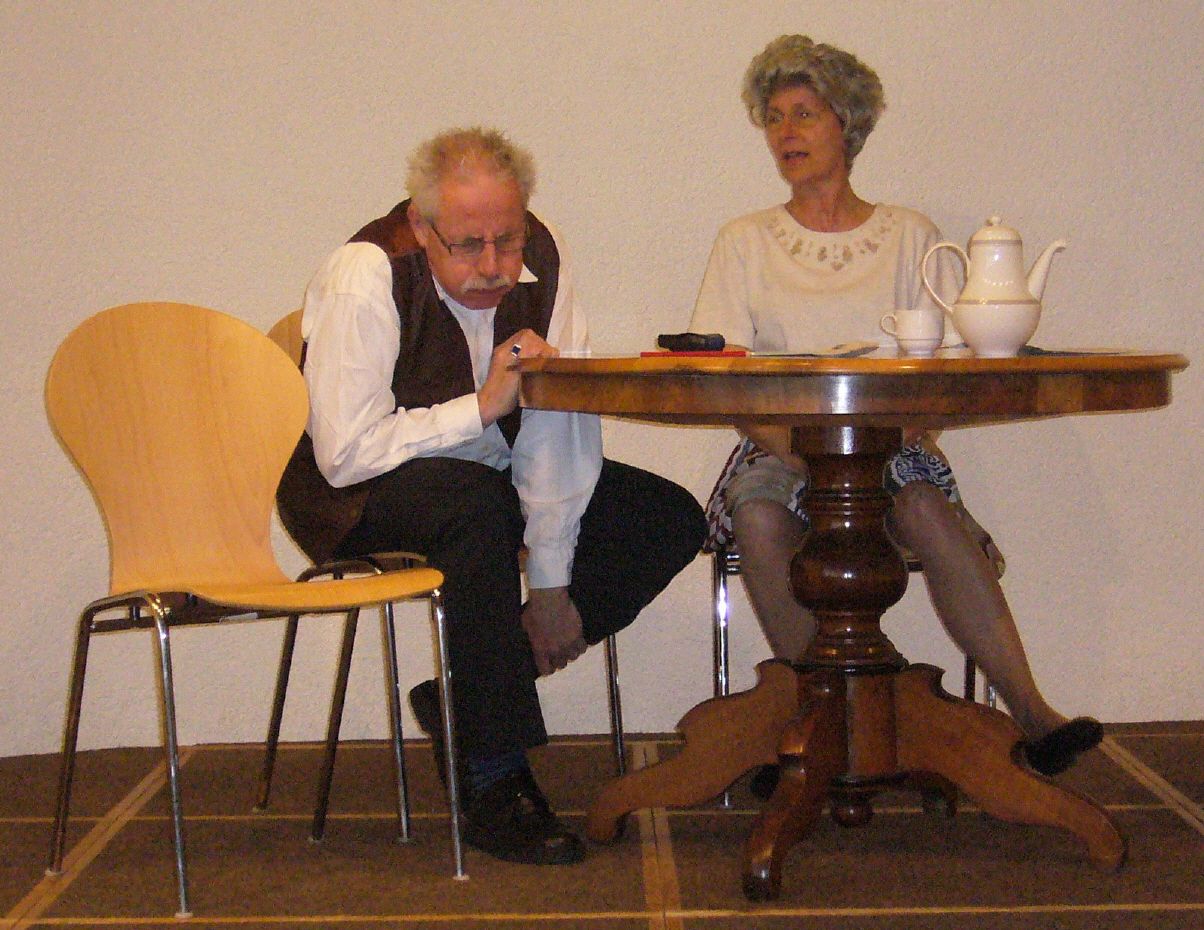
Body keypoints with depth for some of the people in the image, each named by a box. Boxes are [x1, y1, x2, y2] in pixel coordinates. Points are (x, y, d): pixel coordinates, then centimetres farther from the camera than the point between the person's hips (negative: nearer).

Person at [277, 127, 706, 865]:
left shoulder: (541, 257, -10)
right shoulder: (364, 278, -23)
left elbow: (564, 420, -12)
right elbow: (346, 452, -26)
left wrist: (553, 582, -17)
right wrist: (483, 407, -28)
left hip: (488, 478, 6)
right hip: (363, 498, -5)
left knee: (671, 521, -10)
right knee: (477, 504, -39)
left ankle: (467, 700, -6)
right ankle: (494, 782, -27)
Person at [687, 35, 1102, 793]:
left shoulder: (910, 236, 12)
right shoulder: (747, 242, 12)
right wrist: (791, 445, -18)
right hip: (780, 447, 1)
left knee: (925, 506, -33)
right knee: (759, 514, -33)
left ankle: (1028, 712, -32)